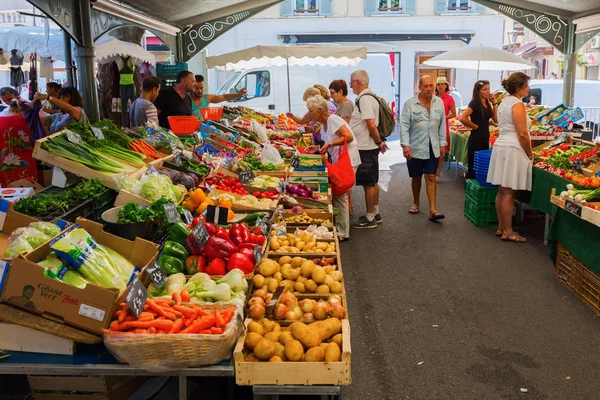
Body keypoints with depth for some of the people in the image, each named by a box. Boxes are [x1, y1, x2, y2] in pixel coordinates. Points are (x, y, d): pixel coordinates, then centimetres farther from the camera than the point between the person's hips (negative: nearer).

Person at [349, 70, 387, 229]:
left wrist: (379, 142, -14)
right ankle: (376, 214, 28)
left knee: (369, 184, -2)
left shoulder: (364, 99, -18)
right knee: (373, 182, 17)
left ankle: (370, 219, 7)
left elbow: (371, 125, -24)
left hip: (366, 149, -10)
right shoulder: (369, 97, 14)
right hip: (369, 147, 10)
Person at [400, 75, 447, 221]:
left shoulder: (439, 102, 4)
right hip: (415, 148, -2)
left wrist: (442, 144, 7)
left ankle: (432, 210, -5)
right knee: (416, 177, 11)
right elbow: (404, 125, -9)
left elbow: (442, 125, 9)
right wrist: (405, 145, -17)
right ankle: (415, 203, 32)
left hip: (433, 148, 2)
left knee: (431, 177, -2)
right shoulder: (410, 104, -6)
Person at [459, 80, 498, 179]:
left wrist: (494, 104, 3)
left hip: (485, 140, 8)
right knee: (473, 168, -2)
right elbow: (462, 118, -26)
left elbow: (496, 119, 7)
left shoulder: (488, 104, 11)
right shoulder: (475, 103, -13)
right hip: (476, 140, -8)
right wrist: (475, 126, -14)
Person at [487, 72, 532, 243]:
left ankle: (501, 228, 19)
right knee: (509, 193, -5)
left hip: (501, 146, 9)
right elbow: (523, 134, -17)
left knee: (502, 191, 12)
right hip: (512, 150, -9)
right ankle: (508, 232, 0)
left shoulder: (504, 102, 15)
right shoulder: (517, 104, -13)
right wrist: (530, 154, -5)